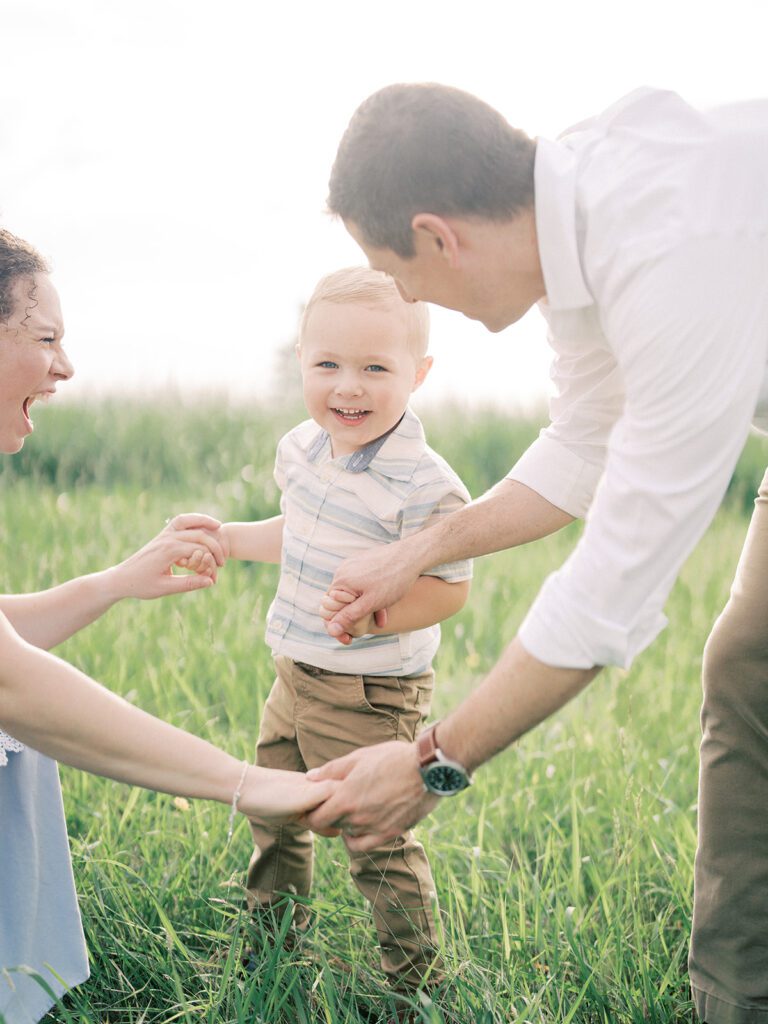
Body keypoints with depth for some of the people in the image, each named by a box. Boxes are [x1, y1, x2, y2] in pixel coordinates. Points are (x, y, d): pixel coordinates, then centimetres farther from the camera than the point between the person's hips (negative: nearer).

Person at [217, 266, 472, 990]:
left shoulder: (423, 484, -23)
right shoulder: (301, 448, 2)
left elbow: (450, 587, -21)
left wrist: (375, 612, -35)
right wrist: (230, 539, 17)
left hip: (371, 694, -8)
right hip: (294, 678, 8)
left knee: (376, 838, 0)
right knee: (272, 814, 21)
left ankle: (416, 979, 20)